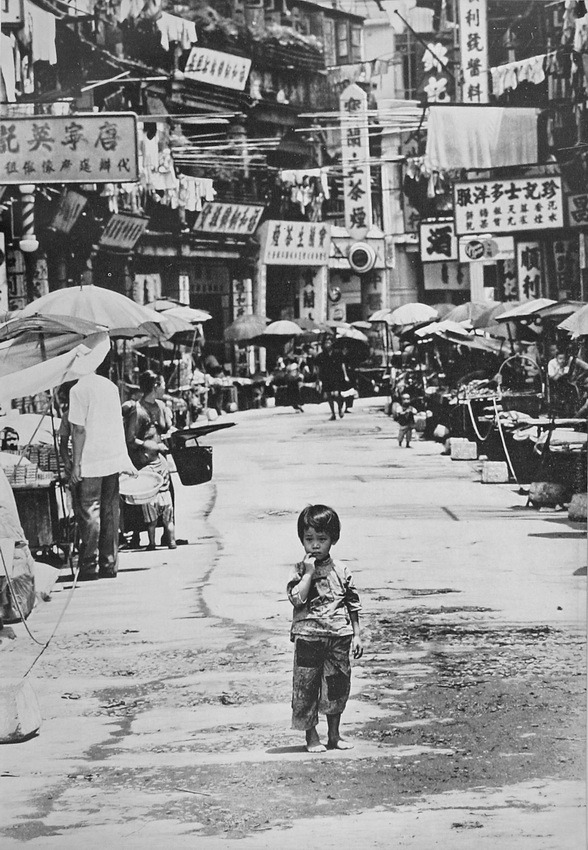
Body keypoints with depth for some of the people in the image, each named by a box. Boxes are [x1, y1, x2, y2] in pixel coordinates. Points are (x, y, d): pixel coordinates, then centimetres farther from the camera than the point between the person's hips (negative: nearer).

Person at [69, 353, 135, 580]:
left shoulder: (80, 389, -11)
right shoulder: (111, 387, 9)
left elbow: (79, 429, -14)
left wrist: (76, 464, -11)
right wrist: (126, 462, 17)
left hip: (91, 463, -6)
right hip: (113, 460, 6)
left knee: (89, 514, -1)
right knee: (110, 512, 10)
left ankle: (89, 566, -1)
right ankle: (109, 565, 13)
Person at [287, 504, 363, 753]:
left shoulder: (341, 570, 5)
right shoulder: (300, 570, -2)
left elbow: (352, 604, 10)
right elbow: (297, 598, -17)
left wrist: (357, 634, 7)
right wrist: (309, 573, -19)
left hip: (339, 637, 3)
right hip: (308, 636, -3)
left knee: (337, 685, 8)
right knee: (306, 686, 1)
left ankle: (334, 735, 21)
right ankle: (311, 737, 12)